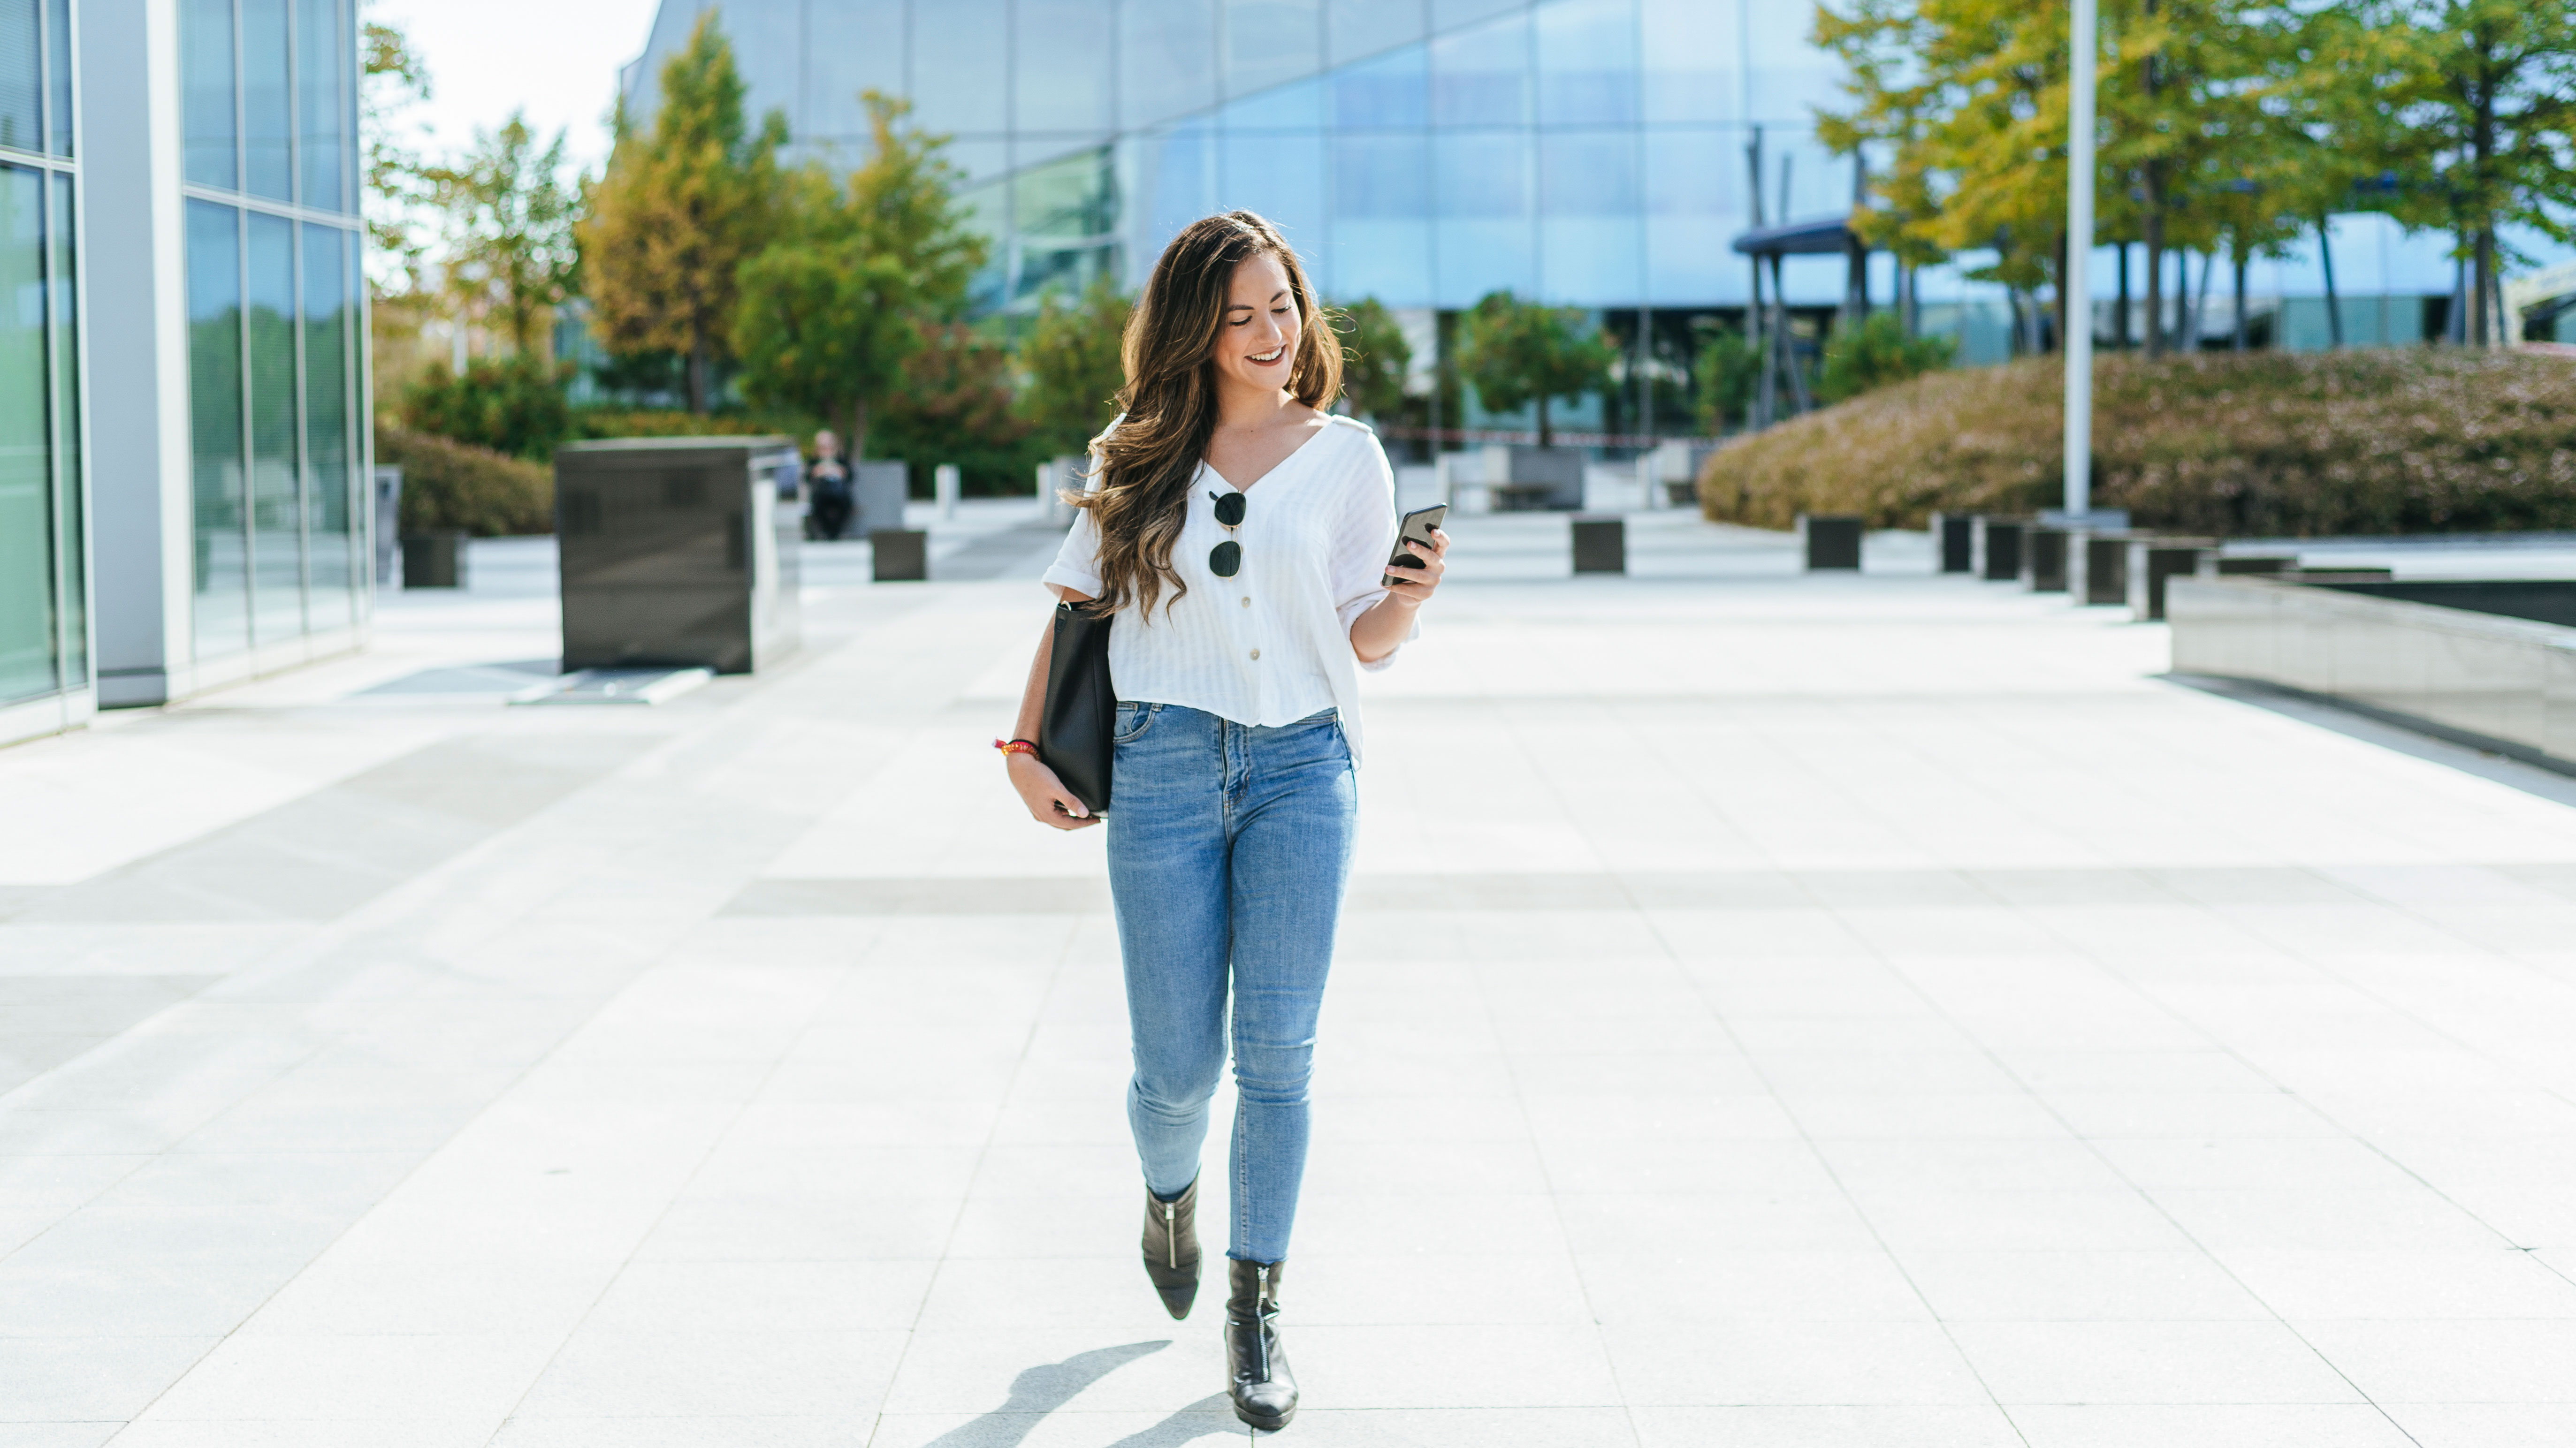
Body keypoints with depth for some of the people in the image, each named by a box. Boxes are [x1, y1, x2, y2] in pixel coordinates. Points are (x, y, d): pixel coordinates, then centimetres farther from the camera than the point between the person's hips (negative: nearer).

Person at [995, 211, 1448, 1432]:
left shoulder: (1347, 457, 7)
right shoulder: (1138, 457, 8)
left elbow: (1364, 644, 7)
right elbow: (1074, 603, 13)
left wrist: (1410, 598, -14)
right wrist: (1025, 753, 6)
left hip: (1302, 763, 0)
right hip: (1162, 768, 0)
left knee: (1277, 1055, -4)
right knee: (1178, 1067, 1)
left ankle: (1255, 1312, 10)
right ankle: (1169, 1191, 37)